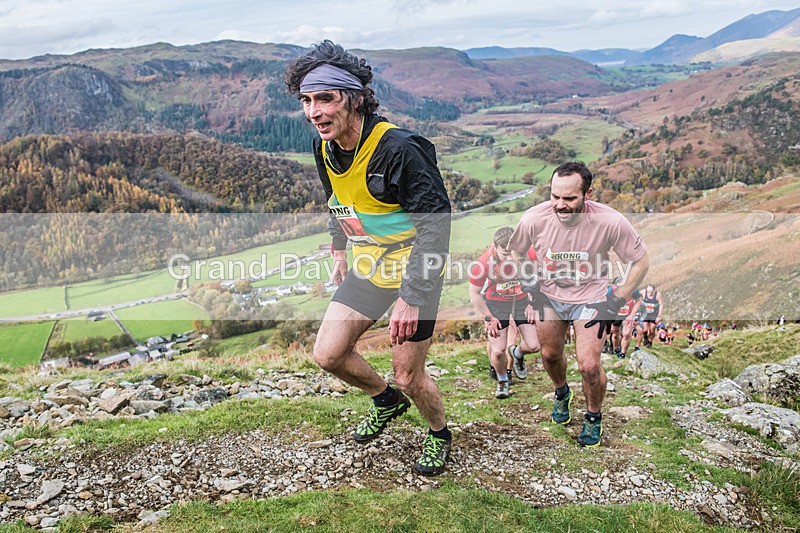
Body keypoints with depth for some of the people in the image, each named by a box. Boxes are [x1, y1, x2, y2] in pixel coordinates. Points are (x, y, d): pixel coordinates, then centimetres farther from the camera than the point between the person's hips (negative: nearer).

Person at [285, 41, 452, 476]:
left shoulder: (398, 149, -28)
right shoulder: (323, 147, -5)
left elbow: (435, 224, -26)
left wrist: (410, 298, -27)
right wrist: (339, 250, 20)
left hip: (414, 269, -6)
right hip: (366, 265, 7)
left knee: (408, 377, 0)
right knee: (327, 354, 4)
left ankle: (439, 434, 33)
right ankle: (386, 399, 33)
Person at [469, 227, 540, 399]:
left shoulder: (528, 253, -24)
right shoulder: (483, 263, -29)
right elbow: (474, 294, -12)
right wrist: (488, 318, -7)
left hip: (522, 299, 2)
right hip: (496, 302, -2)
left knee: (534, 345, -5)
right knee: (498, 351, -8)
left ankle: (516, 353, 33)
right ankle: (502, 381, 25)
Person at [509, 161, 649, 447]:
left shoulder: (610, 221, -28)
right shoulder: (534, 218, -24)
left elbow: (641, 261, -11)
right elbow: (515, 251, 0)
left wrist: (617, 300, -13)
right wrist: (530, 285, -5)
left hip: (590, 297, -2)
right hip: (549, 295, 2)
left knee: (589, 366, -9)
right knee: (550, 354, 15)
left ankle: (594, 417, 23)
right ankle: (562, 394, 50)